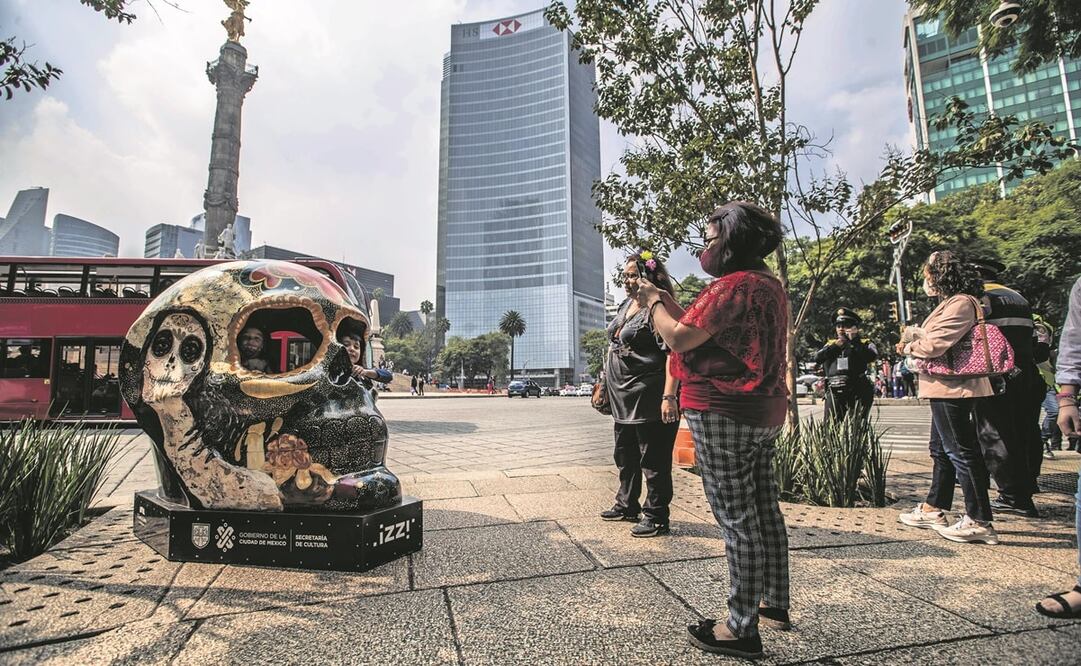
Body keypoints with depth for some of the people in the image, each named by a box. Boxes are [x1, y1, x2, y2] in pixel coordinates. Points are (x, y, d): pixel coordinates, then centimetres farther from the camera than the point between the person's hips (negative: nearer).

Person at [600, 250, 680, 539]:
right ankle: (627, 505, 36)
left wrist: (668, 397, -28)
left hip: (648, 398, -9)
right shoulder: (626, 305, 13)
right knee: (625, 455, 20)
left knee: (653, 459, 2)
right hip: (623, 397, 10)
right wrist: (605, 383, 21)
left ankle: (656, 517, 17)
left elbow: (673, 354, -22)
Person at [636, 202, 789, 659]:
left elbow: (678, 339, -20)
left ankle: (742, 628, 12)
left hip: (724, 414, -10)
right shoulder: (769, 284, 15)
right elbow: (706, 330, 15)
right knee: (764, 510, 18)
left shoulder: (733, 286, -17)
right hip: (764, 413, 10)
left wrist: (654, 302, -4)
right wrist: (666, 303, 11)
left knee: (736, 518, -1)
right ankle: (775, 604, 34)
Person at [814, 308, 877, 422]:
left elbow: (872, 356, -11)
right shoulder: (830, 344, 20)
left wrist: (853, 342, -10)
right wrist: (835, 346, -4)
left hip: (857, 392, -2)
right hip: (834, 392, 3)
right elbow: (817, 358, 4)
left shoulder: (865, 344, 11)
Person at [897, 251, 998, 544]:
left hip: (952, 389, -11)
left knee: (961, 451, -5)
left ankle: (979, 521, 3)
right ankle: (934, 508, 29)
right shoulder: (952, 302, 19)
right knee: (941, 450, 17)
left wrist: (910, 347, -5)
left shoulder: (960, 303, -15)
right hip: (948, 388, 11)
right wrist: (914, 337, 4)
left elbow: (935, 344, -22)